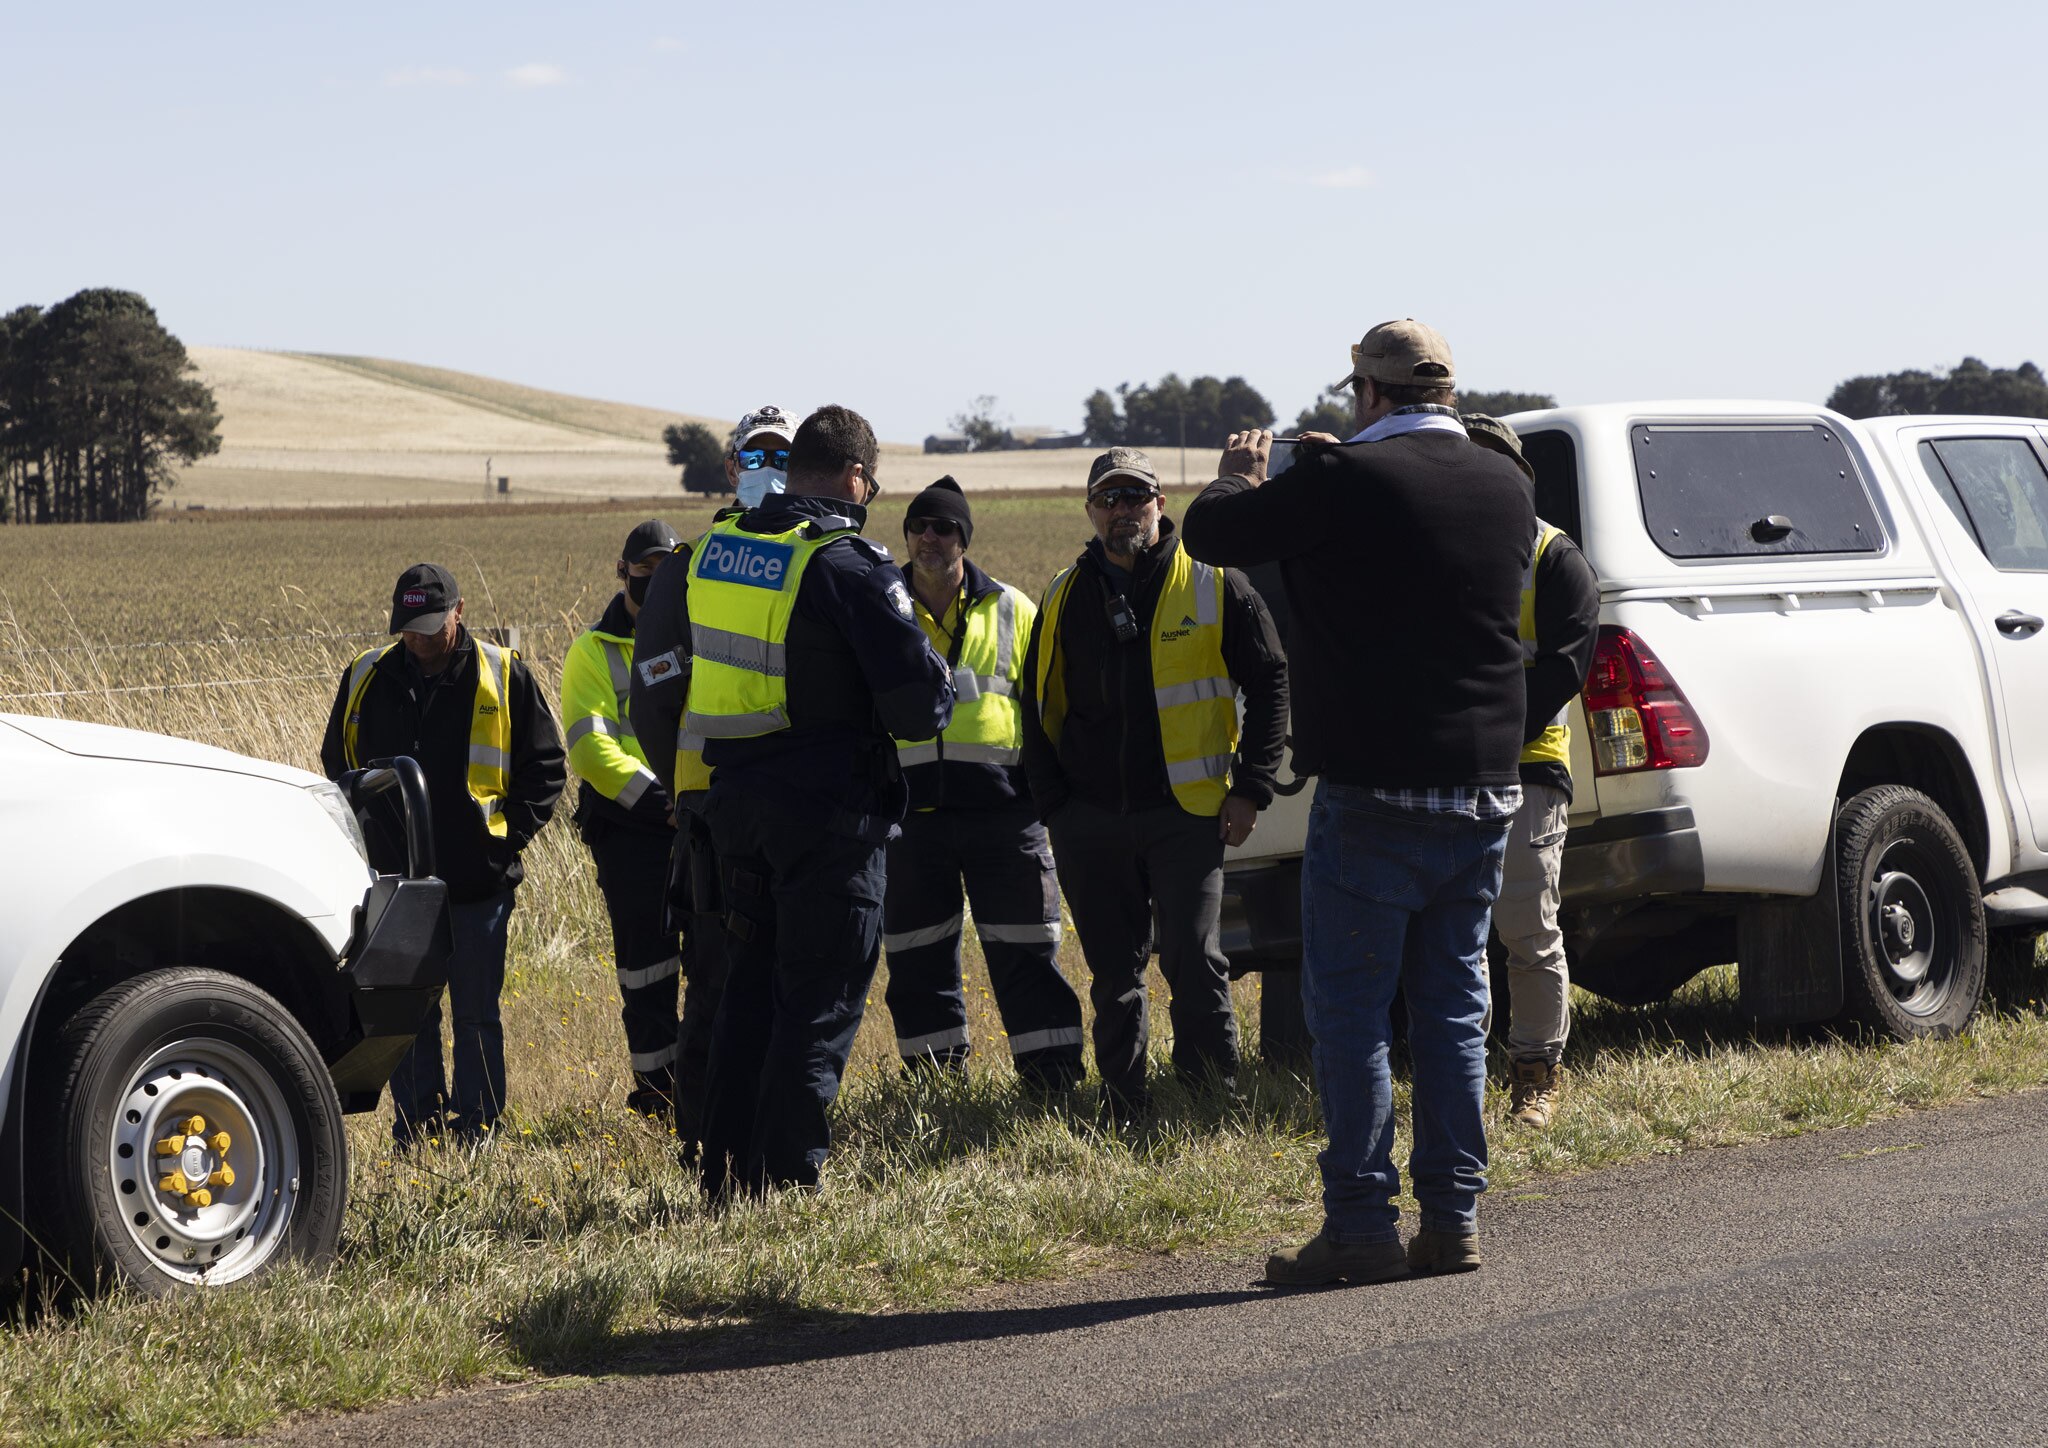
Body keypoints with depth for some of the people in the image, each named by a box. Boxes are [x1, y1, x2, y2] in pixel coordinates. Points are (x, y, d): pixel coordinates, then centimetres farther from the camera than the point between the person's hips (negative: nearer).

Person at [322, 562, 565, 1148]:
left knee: (476, 1017, 3)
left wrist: (510, 832, -4)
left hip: (478, 881, -2)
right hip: (395, 880, 2)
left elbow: (544, 765, 6)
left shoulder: (503, 677, 0)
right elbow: (338, 763, 18)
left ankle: (475, 1135, 9)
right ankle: (414, 1139, 13)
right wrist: (369, 831, 7)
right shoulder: (367, 678, 6)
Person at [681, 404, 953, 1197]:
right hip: (829, 806, -7)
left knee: (752, 984, 16)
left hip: (736, 798, 7)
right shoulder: (850, 565, -15)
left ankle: (727, 1170, 17)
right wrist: (938, 693, 5)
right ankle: (787, 1177, 0)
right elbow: (918, 696, -16)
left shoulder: (715, 547, 7)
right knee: (822, 997, 1)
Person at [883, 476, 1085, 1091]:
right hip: (909, 807, 1)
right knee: (918, 959, 5)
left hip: (1001, 808, -1)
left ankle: (1055, 1081, 3)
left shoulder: (1010, 611, 9)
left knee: (1026, 951, -1)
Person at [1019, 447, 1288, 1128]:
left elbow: (1269, 683, 3)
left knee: (1195, 963, -8)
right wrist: (1053, 806, 8)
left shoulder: (1214, 586, 0)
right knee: (1114, 976, 8)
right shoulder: (1064, 599, 10)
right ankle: (1124, 1113, 17)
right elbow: (1039, 710, 17)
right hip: (1089, 823, 3)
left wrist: (1250, 789, -3)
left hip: (1187, 814, -3)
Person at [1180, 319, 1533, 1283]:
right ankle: (1453, 1218, 12)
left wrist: (1238, 478, 16)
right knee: (1452, 1005, 12)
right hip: (1485, 789, 6)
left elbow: (1210, 534, -8)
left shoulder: (1345, 481, -14)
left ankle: (1361, 1223, 0)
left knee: (1348, 1010, 1)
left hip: (1376, 795, -6)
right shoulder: (1506, 488, 7)